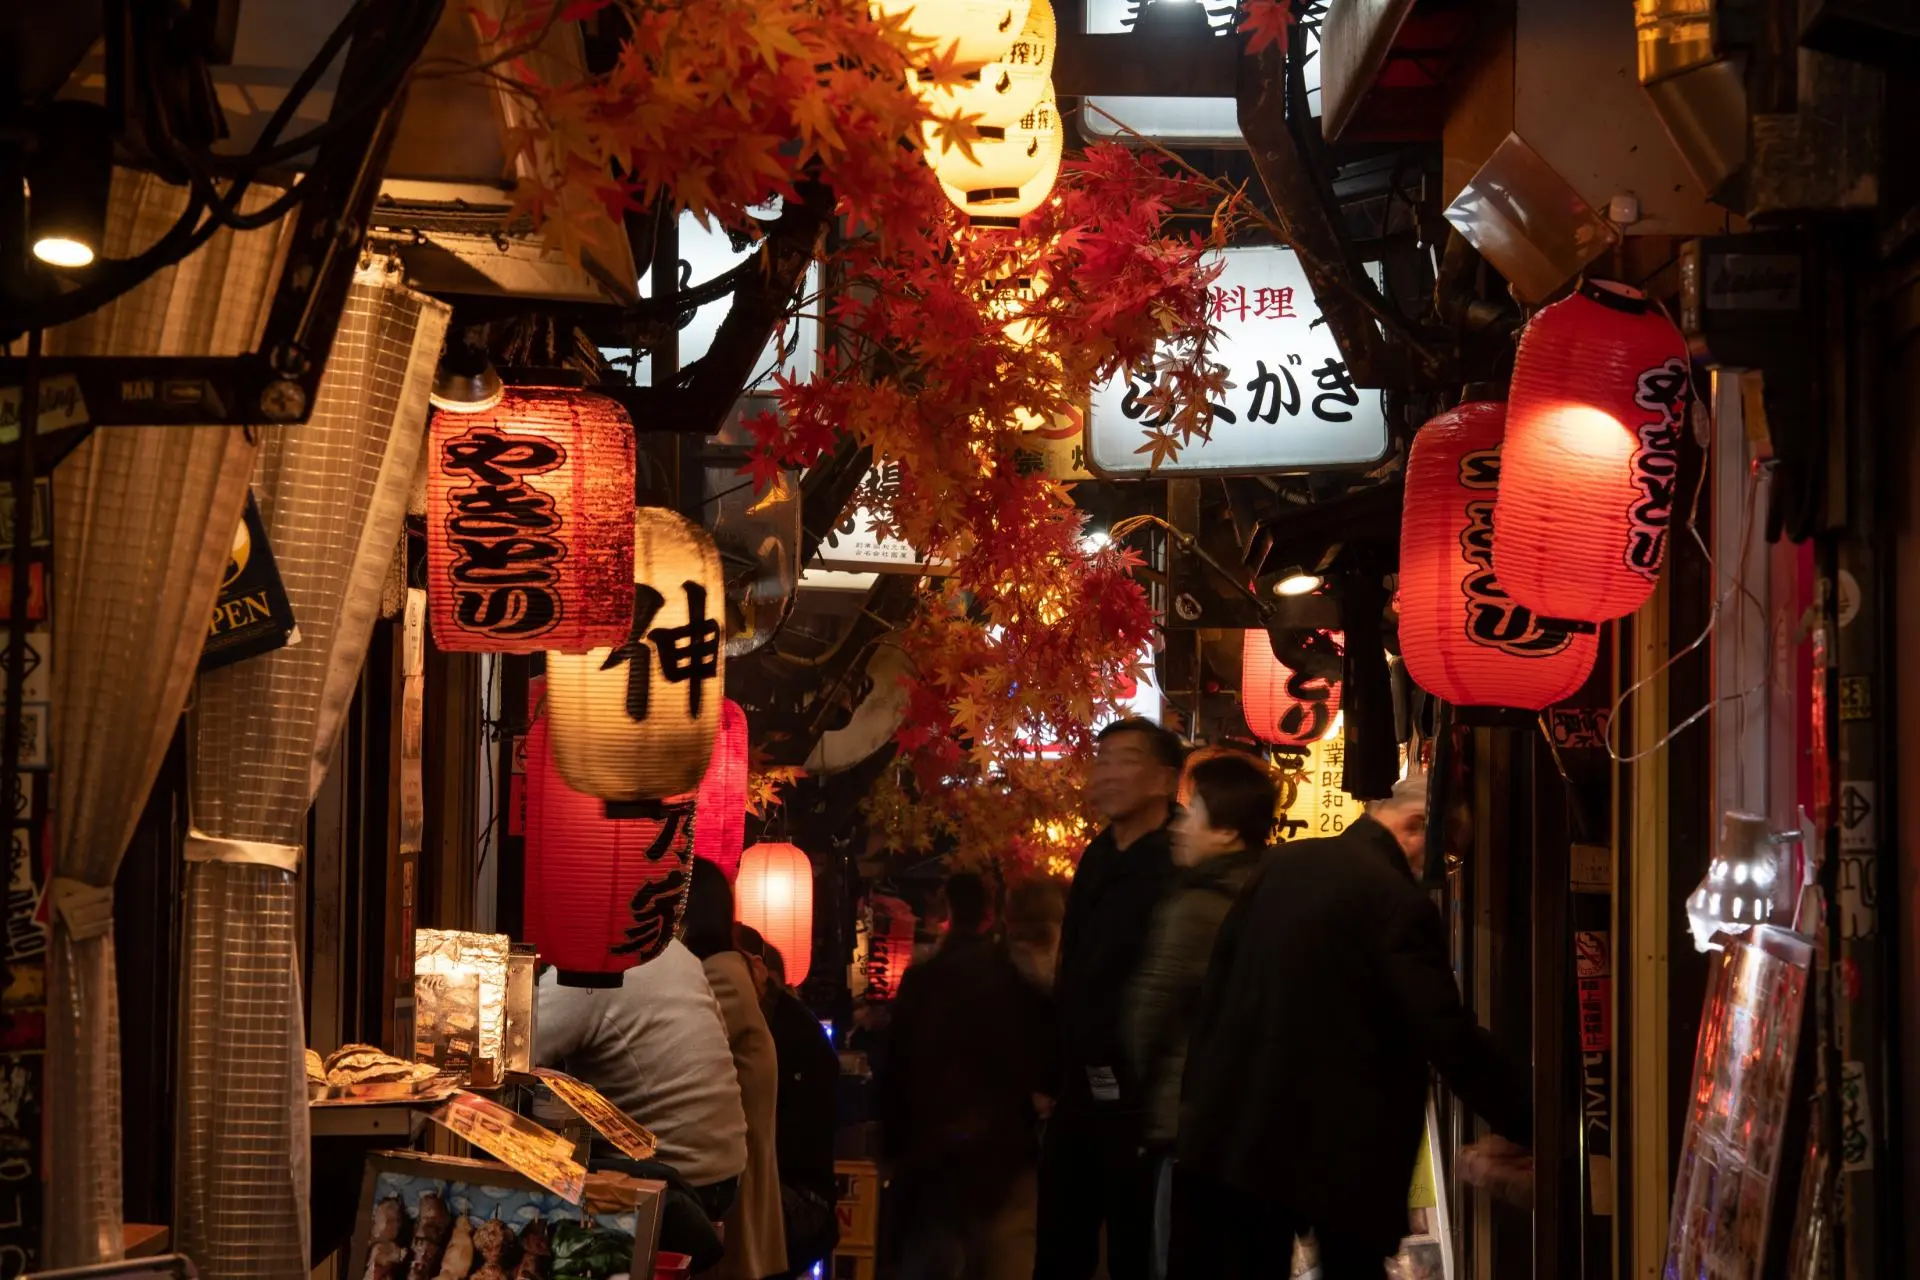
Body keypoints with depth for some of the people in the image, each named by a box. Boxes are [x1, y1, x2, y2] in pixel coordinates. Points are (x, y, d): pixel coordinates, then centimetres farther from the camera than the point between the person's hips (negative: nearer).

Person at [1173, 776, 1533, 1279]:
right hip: (1337, 1141, -7)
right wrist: (1535, 1122, -11)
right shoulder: (1400, 902, -15)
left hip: (1233, 1121, 7)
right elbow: (1451, 1037, -18)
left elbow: (1218, 981, 12)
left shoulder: (1282, 863, 7)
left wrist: (1200, 1094, 20)